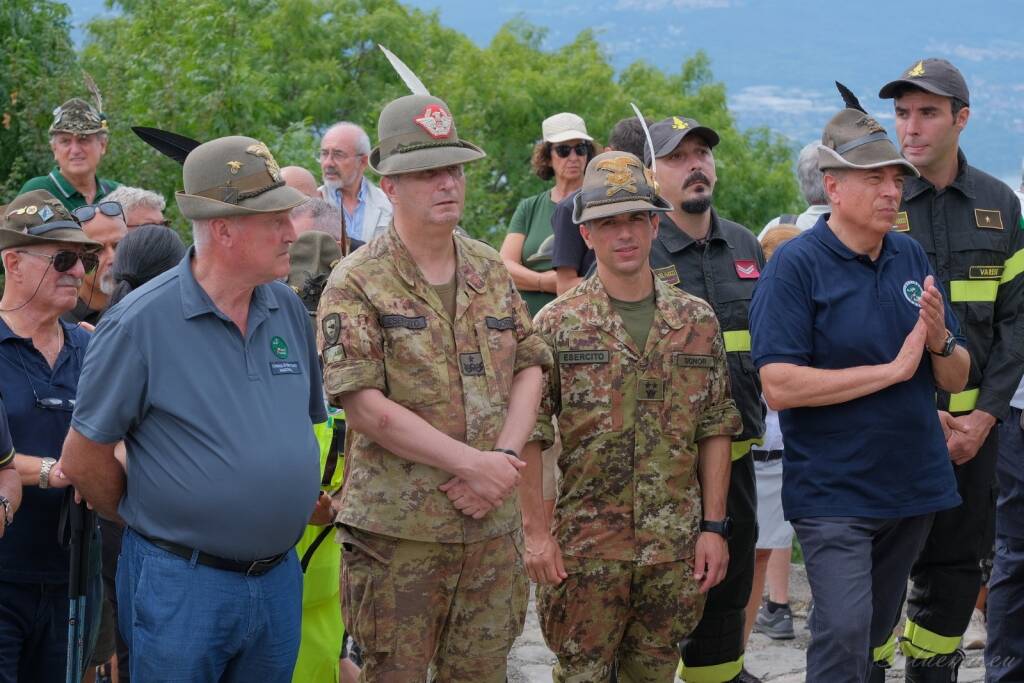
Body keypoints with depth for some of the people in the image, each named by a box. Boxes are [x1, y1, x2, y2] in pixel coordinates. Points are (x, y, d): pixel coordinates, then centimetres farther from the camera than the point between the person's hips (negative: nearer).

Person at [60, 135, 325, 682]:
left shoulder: (289, 310, 5)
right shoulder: (140, 322, -13)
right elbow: (84, 458, -8)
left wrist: (277, 519, 12)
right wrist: (151, 522, 3)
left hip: (281, 577, 6)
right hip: (182, 587, -6)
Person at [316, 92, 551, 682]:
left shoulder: (491, 271, 11)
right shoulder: (357, 284, -7)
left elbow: (529, 368, 10)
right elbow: (364, 405, -15)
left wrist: (504, 458, -9)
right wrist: (473, 463, -17)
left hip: (494, 522, 5)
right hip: (398, 528, -5)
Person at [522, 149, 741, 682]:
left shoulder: (697, 322, 6)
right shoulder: (557, 324, -3)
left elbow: (715, 431, 8)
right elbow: (528, 437, -5)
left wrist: (713, 526, 2)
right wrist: (536, 531, -11)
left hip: (675, 547, 3)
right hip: (585, 546, -3)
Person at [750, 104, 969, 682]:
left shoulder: (912, 257, 7)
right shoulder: (796, 265, -11)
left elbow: (957, 380, 11)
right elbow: (779, 387, -20)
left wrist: (940, 342, -13)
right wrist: (894, 369, -18)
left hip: (914, 483, 6)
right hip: (834, 495, -6)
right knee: (844, 634, -17)